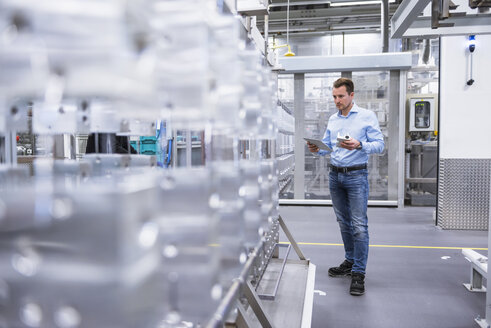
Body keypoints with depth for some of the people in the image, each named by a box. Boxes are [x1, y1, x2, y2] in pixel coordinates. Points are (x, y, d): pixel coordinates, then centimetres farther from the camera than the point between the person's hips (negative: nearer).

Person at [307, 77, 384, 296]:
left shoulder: (367, 116, -3)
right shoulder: (332, 119, 13)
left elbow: (379, 145, -8)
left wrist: (359, 145, -25)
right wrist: (317, 149, -7)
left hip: (357, 175, -6)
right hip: (335, 175, 6)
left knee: (359, 225, -7)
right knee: (344, 223, 14)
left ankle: (359, 273, 0)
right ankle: (350, 261, 28)